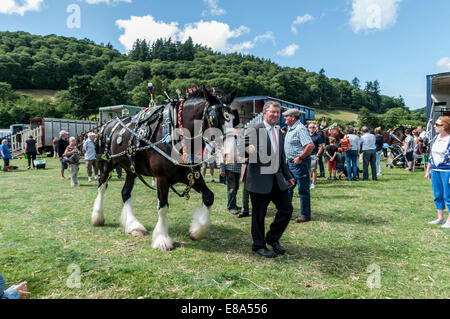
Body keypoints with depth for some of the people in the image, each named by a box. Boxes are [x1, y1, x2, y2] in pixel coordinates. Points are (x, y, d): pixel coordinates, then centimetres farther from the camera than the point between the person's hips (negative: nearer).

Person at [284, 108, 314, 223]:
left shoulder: (300, 129, -17)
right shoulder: (290, 129, 14)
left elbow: (311, 146, -26)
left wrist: (299, 158, -22)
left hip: (300, 163, -10)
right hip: (291, 162, 10)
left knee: (303, 190, 1)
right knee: (287, 187, 15)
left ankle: (305, 215, 12)